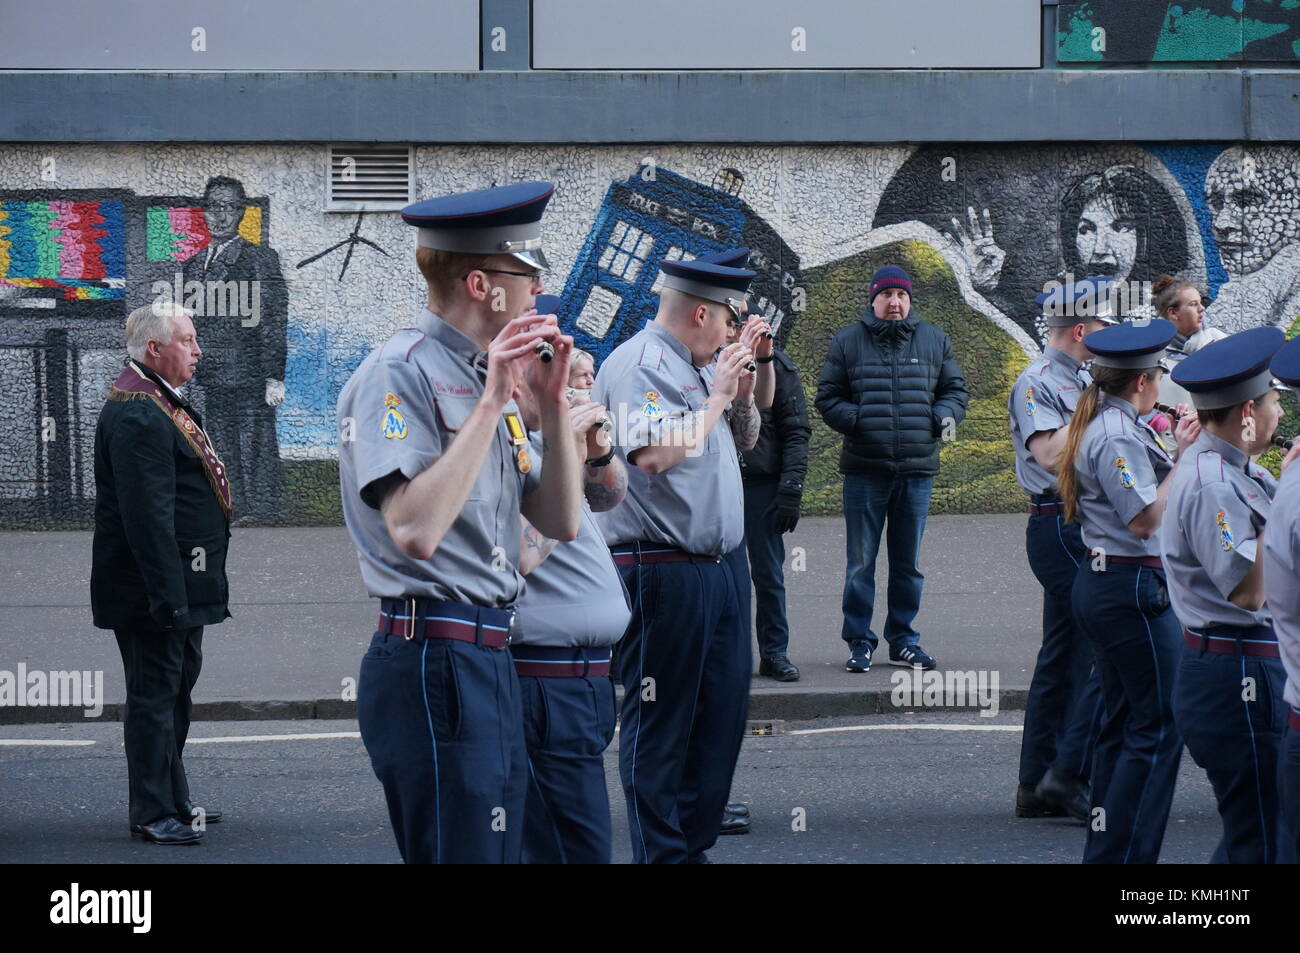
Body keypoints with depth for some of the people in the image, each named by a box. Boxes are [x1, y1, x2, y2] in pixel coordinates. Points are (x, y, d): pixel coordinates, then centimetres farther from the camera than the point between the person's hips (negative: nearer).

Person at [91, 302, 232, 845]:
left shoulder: (160, 404, 15)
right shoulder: (137, 417, -20)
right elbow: (147, 515, -26)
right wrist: (168, 594, -28)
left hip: (180, 587, 11)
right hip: (152, 590, -11)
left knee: (175, 690, 18)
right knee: (154, 697, -4)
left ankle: (174, 801, 27)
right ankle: (152, 814, 2)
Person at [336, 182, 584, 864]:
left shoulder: (485, 378, 17)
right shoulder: (399, 374, -11)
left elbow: (560, 521, 16)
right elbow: (414, 531, -24)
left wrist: (552, 403, 4)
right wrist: (492, 403, -21)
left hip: (489, 658, 9)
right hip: (435, 664, -9)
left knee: (499, 851, 12)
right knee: (458, 852, -8)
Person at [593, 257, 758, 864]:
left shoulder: (694, 368, 17)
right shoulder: (640, 364, -12)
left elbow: (738, 442, 31)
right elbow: (655, 454, -26)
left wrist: (742, 392, 13)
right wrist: (718, 397, -15)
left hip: (713, 567, 10)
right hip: (660, 570, -10)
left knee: (723, 711, 13)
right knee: (660, 723, -2)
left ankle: (695, 841, 22)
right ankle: (662, 853, 2)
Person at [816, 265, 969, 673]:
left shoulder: (934, 341, 9)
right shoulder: (849, 341, 4)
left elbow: (956, 389, 17)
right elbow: (828, 397, 5)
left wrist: (946, 416, -4)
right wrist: (856, 420, -13)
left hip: (917, 470, 2)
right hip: (864, 470, -2)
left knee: (908, 562, 10)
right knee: (861, 561, 0)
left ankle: (904, 640, 19)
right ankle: (859, 642, 7)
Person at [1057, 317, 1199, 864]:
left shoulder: (1099, 424, 13)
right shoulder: (1118, 436, -18)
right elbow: (1146, 519, -21)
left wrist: (1174, 447, 18)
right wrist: (1183, 458, -17)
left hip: (1100, 586, 11)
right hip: (1131, 588, -11)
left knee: (1124, 720, 16)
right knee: (1160, 725, -6)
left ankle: (1103, 849, 19)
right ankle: (1123, 855, -6)